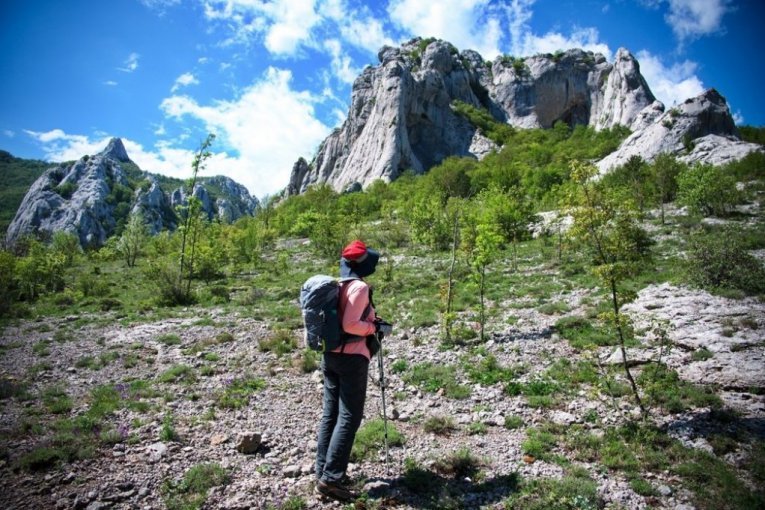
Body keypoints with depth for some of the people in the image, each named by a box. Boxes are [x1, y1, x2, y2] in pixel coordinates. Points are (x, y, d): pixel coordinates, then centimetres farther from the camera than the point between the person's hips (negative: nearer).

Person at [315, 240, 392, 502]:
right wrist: (375, 327, -9)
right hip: (352, 358, -9)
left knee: (330, 414, 14)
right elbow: (350, 325, -22)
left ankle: (322, 471, 23)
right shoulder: (359, 287, -16)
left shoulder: (336, 285, 9)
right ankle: (330, 479, -1)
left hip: (330, 355, 9)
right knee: (349, 418, -2)